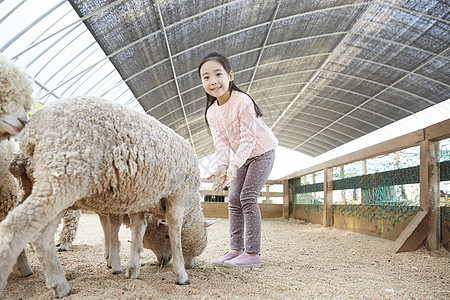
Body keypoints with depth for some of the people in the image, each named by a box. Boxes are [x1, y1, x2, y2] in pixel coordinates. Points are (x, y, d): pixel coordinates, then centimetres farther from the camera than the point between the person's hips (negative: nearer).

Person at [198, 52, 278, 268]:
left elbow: (248, 139, -27)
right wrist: (223, 166, -28)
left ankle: (253, 253, -12)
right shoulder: (212, 112, -4)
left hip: (261, 152, -7)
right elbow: (221, 142, -10)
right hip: (243, 157, 7)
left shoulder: (242, 102, -25)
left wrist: (234, 164, -37)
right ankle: (236, 248, 12)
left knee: (248, 197, -16)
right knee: (234, 199, 4)